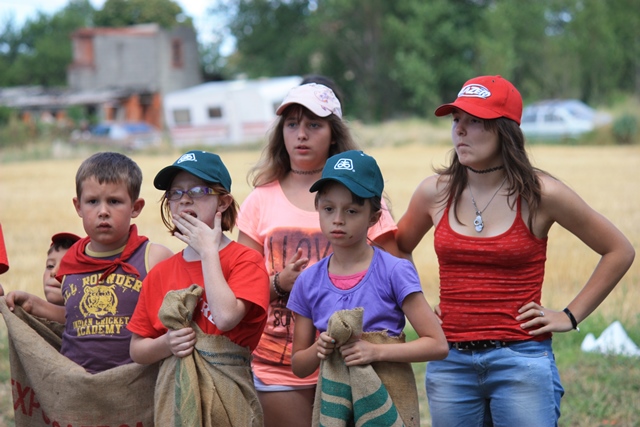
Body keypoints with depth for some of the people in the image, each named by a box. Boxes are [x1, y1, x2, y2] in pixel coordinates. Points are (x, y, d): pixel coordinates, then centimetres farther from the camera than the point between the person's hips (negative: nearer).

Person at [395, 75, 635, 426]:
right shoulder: (435, 193, 2)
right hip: (450, 363, 3)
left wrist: (571, 315, 0)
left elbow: (619, 251, 3)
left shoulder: (540, 194, -6)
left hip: (521, 361, -3)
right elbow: (396, 249, 22)